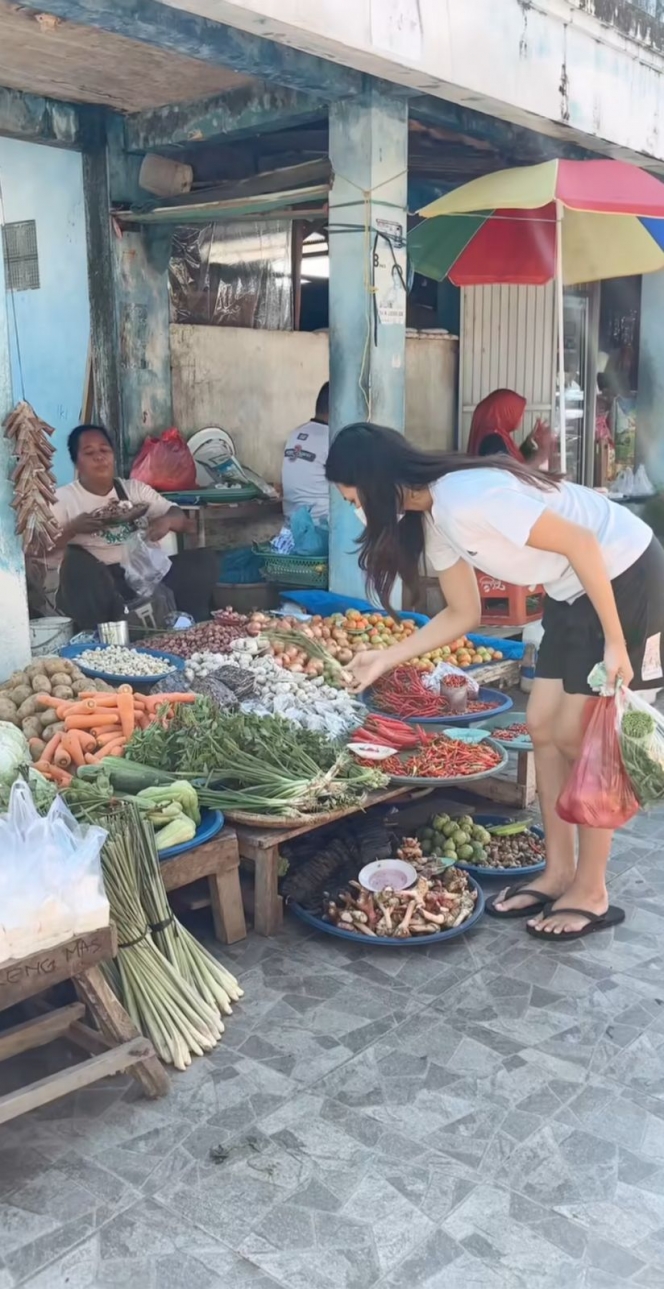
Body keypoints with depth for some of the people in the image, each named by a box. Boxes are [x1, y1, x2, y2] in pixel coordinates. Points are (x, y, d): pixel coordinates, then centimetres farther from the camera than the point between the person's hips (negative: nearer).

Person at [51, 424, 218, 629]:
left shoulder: (134, 489, 16)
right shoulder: (63, 498, 6)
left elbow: (184, 521, 12)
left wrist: (166, 521, -11)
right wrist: (72, 529, -19)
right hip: (92, 586, -4)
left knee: (204, 558, -12)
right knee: (76, 562, -37)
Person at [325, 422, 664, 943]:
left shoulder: (469, 496, -28)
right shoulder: (432, 519, 2)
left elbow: (582, 544, -26)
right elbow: (463, 614, 11)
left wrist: (615, 642, -22)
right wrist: (385, 659, 10)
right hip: (574, 592, 9)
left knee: (579, 736, -5)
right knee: (544, 728, 8)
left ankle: (592, 894, 9)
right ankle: (559, 872, 20)